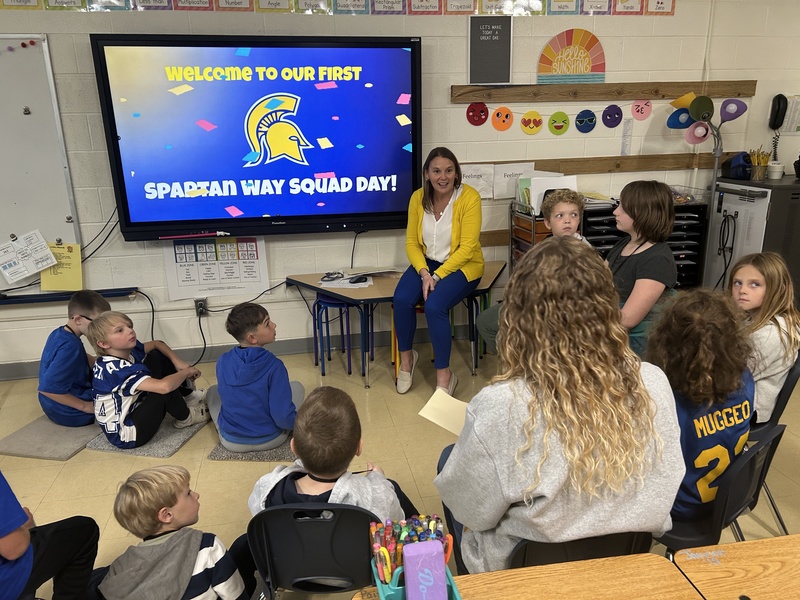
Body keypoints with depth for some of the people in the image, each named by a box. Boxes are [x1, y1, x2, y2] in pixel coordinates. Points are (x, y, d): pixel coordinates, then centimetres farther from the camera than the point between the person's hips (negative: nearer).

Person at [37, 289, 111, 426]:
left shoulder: (59, 333, -1)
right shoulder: (70, 346, -30)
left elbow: (85, 359, 16)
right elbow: (47, 388, -35)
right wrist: (85, 406, -27)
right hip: (70, 413, -9)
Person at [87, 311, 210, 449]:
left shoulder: (127, 350, -5)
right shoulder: (117, 369, -31)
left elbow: (157, 344, 14)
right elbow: (164, 386, -43)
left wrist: (178, 362, -5)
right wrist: (186, 372, -23)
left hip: (132, 409, 10)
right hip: (126, 435, -9)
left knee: (160, 359, 8)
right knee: (164, 390, -27)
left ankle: (186, 398, 14)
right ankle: (186, 417, 4)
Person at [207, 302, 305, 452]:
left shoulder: (222, 362, -13)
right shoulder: (274, 366, -25)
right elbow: (283, 417, -24)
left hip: (231, 441, 3)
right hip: (270, 439, -2)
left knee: (213, 390, 27)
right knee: (297, 386, 19)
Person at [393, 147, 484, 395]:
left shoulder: (469, 197, -16)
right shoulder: (418, 197, -3)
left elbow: (467, 248, -18)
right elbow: (412, 242, -1)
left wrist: (437, 276, -23)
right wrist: (424, 272, -18)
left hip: (462, 265, -4)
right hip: (428, 262, 4)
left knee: (434, 305, -30)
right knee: (402, 298, -23)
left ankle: (444, 375, -12)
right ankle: (406, 356, 4)